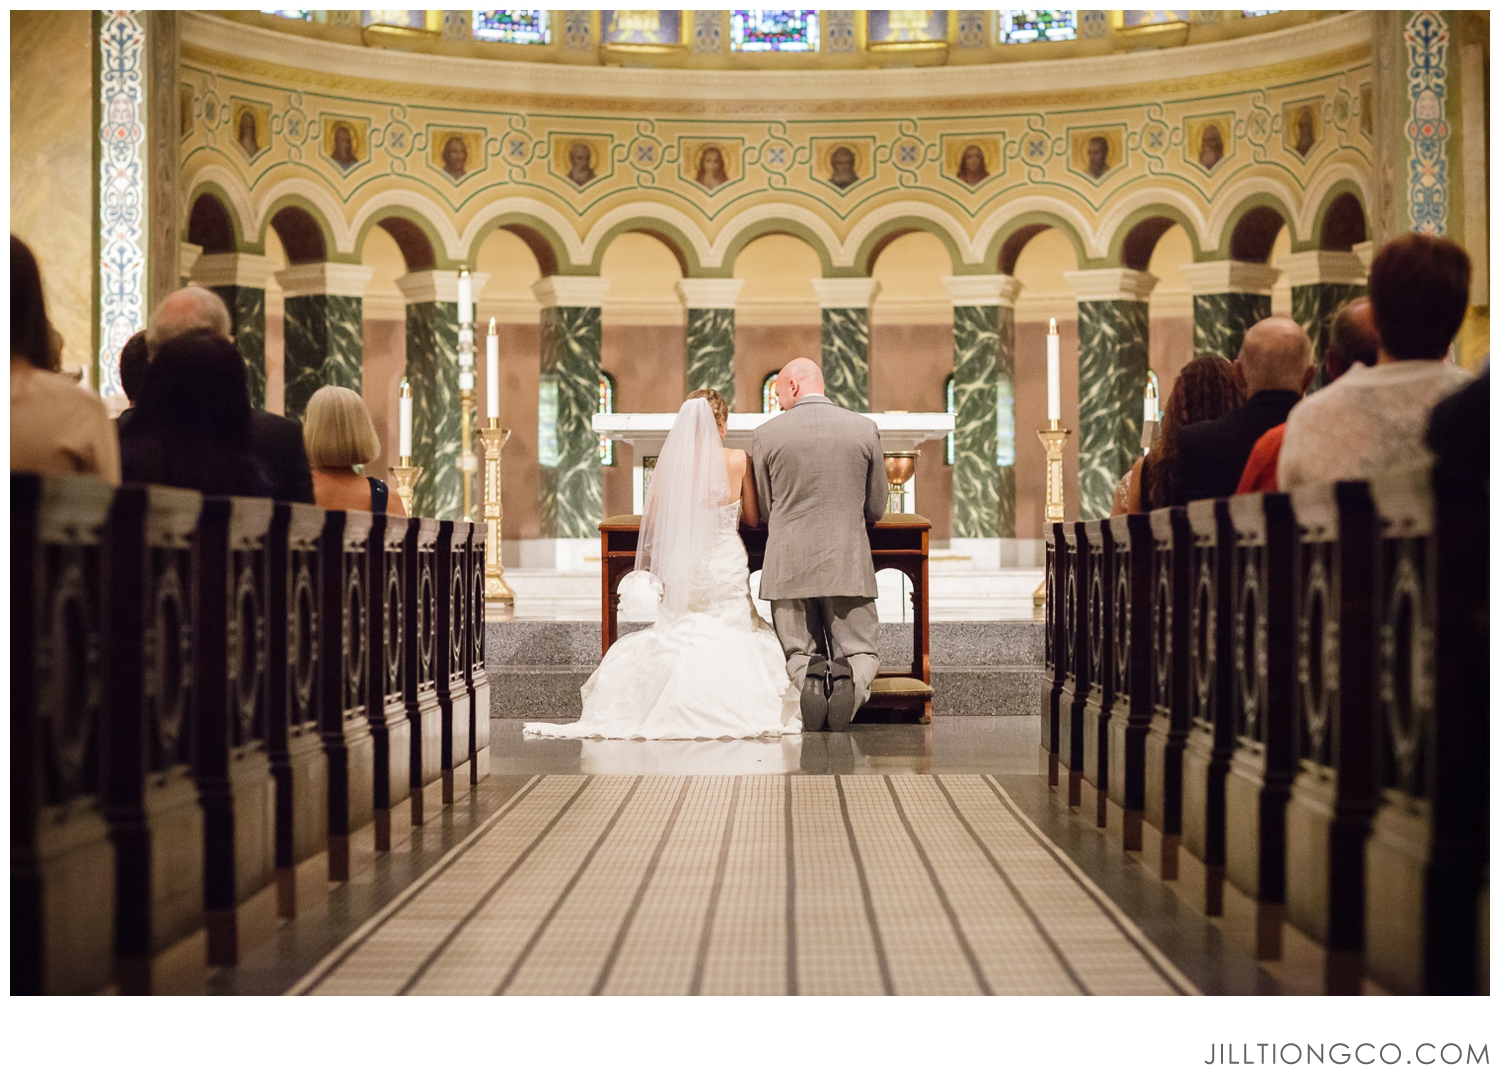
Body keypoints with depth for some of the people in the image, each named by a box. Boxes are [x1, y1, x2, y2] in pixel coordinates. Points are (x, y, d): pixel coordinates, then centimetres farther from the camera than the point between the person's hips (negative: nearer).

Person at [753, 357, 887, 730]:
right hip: (849, 564, 0)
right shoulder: (865, 428, 1)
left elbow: (763, 510, 6)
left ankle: (807, 674, -19)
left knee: (798, 652, 15)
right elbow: (876, 509, 9)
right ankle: (852, 678, -20)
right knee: (860, 650, 15)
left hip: (788, 566, 0)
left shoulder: (767, 434, -3)